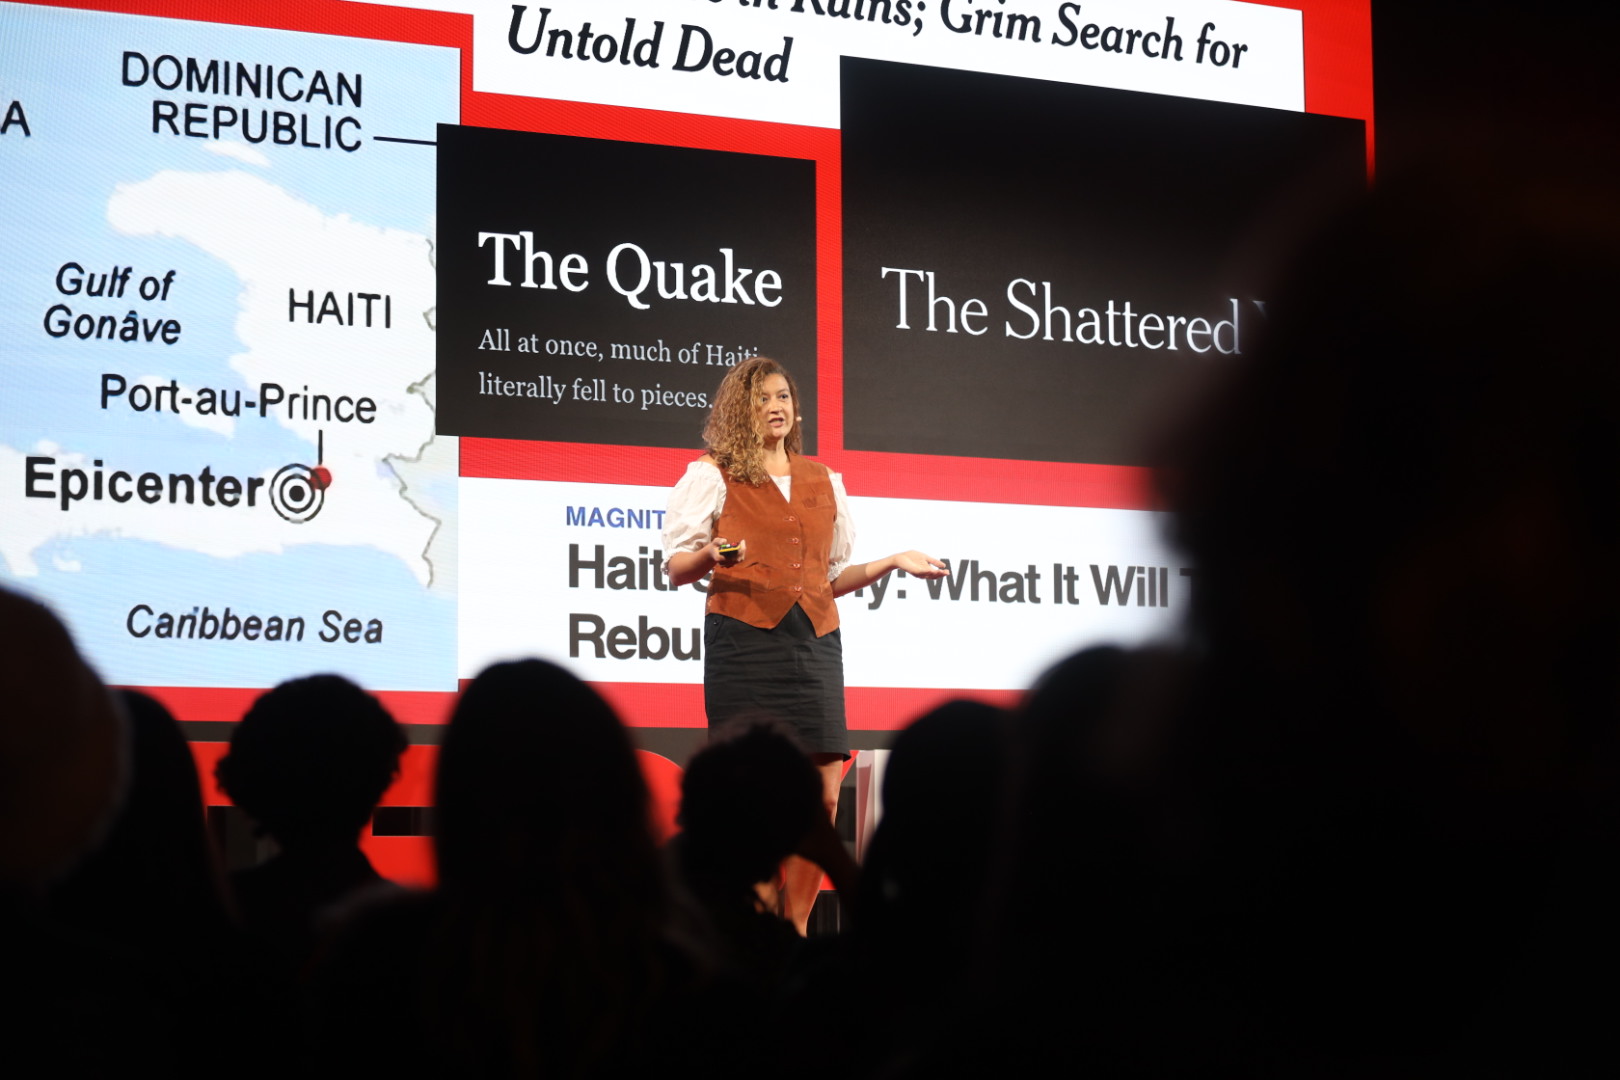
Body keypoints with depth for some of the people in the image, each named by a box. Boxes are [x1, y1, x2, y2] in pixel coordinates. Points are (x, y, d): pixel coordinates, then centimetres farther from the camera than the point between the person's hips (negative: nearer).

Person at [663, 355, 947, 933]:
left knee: (824, 790, -3)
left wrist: (894, 562, 11)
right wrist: (711, 555, -17)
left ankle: (794, 929, 7)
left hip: (814, 642, 4)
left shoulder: (824, 481, 20)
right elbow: (675, 566, 4)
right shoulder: (712, 476, 7)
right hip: (745, 640, -4)